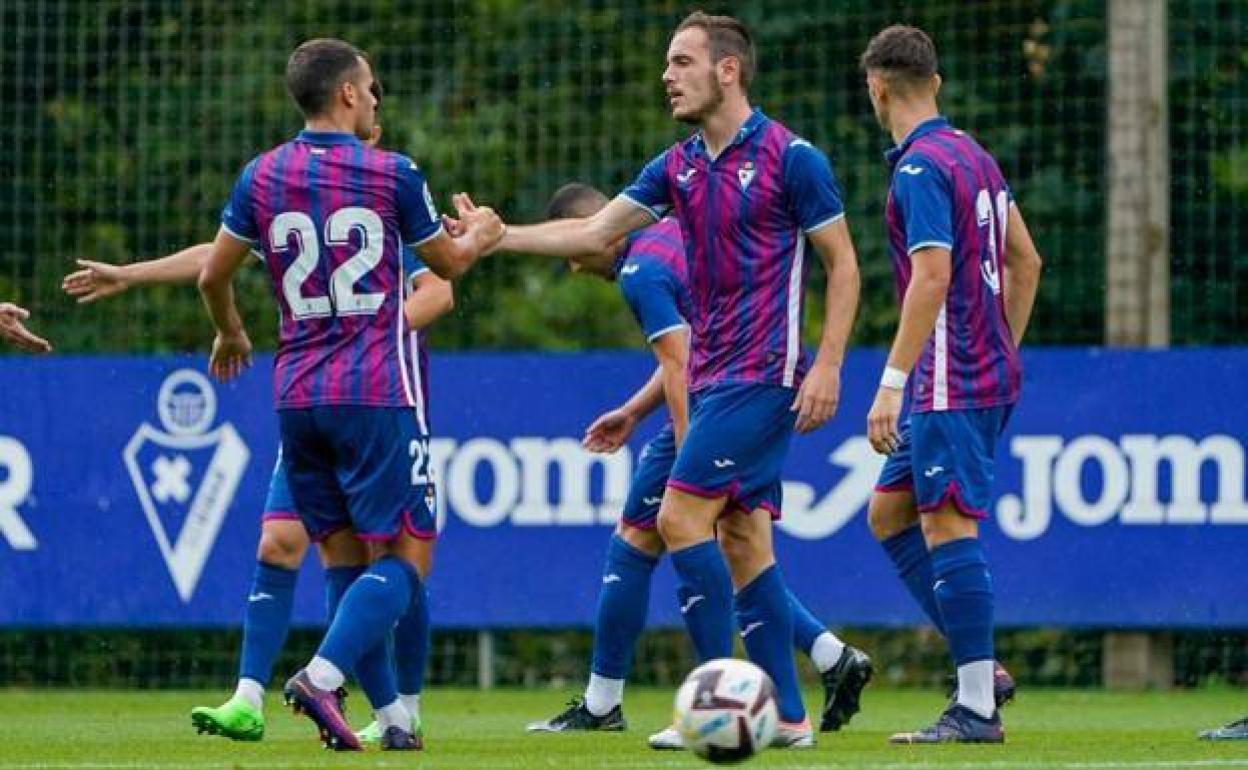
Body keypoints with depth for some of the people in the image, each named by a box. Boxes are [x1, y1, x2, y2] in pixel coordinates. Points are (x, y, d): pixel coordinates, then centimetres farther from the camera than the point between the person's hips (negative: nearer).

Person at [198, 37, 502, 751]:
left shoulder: (264, 175, 5)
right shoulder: (392, 174, -3)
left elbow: (214, 275, 11)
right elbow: (448, 263, 12)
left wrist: (231, 333, 31)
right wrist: (479, 234, 35)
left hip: (298, 397, 5)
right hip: (376, 396, -5)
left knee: (345, 557, 12)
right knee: (407, 555, -3)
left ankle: (392, 716, 8)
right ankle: (323, 675, -24)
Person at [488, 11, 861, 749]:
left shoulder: (790, 157, -9)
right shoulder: (678, 167, 11)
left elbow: (843, 262, -6)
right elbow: (596, 232, 12)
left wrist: (828, 364, -14)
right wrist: (500, 237, 1)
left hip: (762, 375, -8)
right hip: (712, 377, 8)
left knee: (682, 516, -13)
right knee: (744, 537, 5)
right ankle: (789, 716, 7)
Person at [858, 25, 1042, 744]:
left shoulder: (921, 167, -14)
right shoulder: (975, 156, 14)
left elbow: (932, 279, -22)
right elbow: (1025, 261, 20)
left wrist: (894, 381, -22)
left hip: (951, 384, -10)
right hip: (989, 374, 10)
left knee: (948, 527, -8)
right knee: (890, 512, 15)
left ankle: (976, 710, -8)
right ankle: (978, 665, 12)